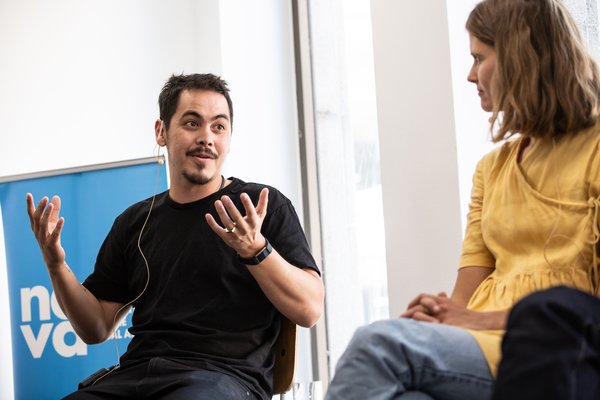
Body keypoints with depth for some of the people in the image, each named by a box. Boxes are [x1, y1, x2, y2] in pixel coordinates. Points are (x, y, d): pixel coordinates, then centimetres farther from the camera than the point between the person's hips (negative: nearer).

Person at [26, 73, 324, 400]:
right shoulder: (134, 222, 18)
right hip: (137, 372, 4)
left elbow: (310, 310, -4)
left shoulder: (264, 205, 6)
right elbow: (97, 329, 18)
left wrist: (256, 250, -20)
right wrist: (56, 265, 2)